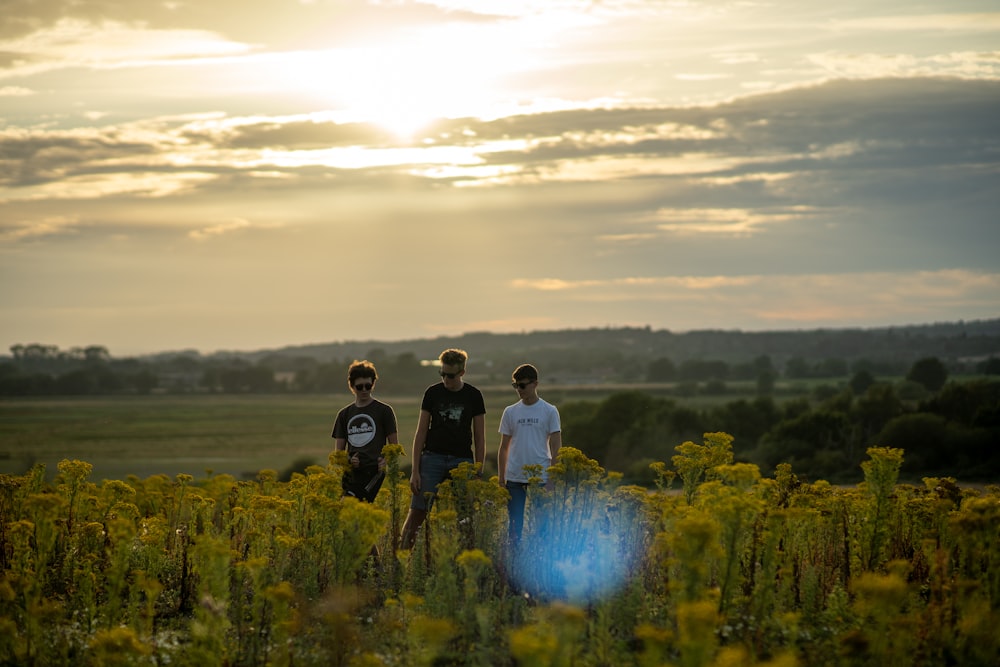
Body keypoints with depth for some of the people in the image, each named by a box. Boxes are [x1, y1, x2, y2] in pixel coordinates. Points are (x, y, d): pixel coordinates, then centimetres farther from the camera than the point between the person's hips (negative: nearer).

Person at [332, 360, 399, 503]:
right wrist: (348, 460, -4)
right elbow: (338, 451, 19)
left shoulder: (384, 411, 7)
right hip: (351, 473, 5)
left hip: (373, 471, -5)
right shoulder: (344, 414, 18)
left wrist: (386, 460, -15)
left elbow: (394, 446, 7)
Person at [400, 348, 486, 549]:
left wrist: (479, 471, 0)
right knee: (417, 512, -6)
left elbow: (480, 437, 7)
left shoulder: (473, 396, 4)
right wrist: (415, 471, -2)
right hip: (433, 457, 0)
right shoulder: (432, 393, 3)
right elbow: (421, 433, 5)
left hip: (462, 460, 0)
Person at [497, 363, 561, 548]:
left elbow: (556, 448, 1)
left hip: (541, 477, -2)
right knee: (515, 524, 2)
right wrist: (501, 479, 9)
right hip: (514, 477, 2)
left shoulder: (549, 411, 2)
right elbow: (504, 448, 14)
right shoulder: (510, 412, 9)